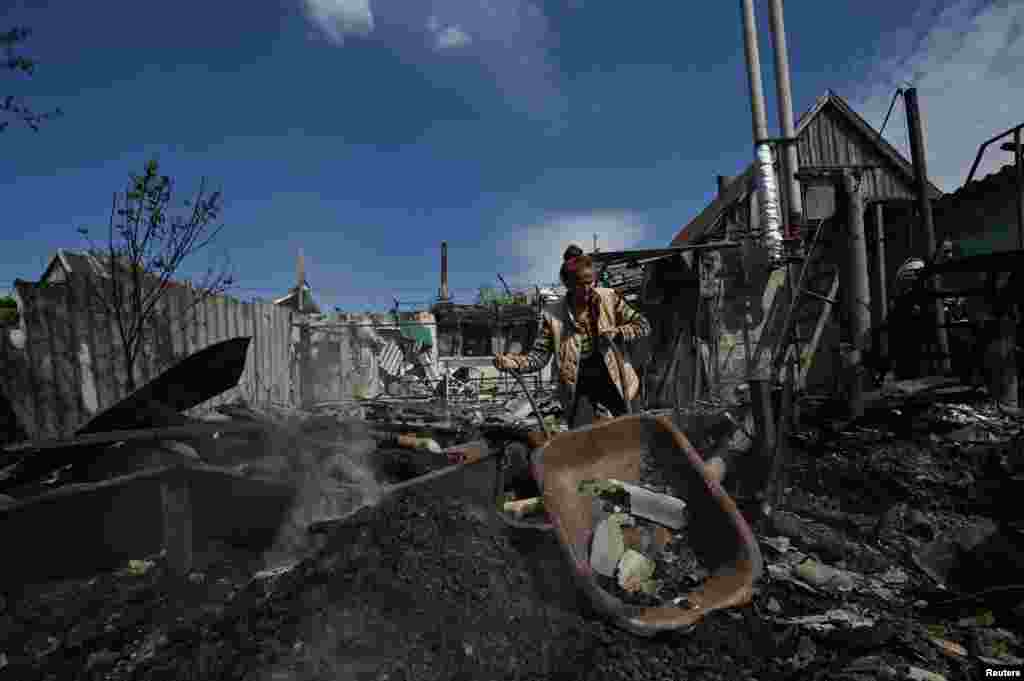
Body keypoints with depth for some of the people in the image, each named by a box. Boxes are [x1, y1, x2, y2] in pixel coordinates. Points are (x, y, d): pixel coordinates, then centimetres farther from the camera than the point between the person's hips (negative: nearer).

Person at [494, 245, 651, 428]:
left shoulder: (609, 298, -6)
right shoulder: (553, 314, -9)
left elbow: (643, 325, 0)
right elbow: (539, 354, -10)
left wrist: (617, 332, -18)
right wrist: (514, 362, -29)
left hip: (610, 378, 1)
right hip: (577, 384, -1)